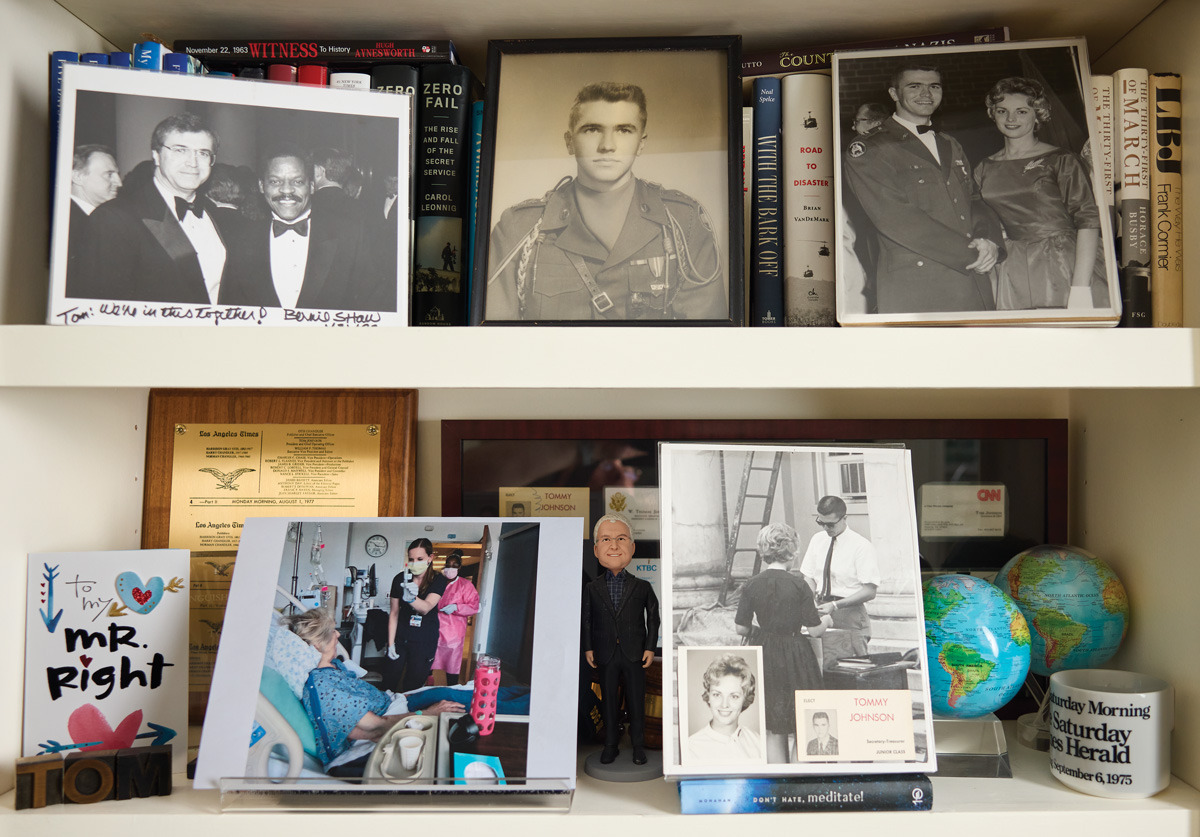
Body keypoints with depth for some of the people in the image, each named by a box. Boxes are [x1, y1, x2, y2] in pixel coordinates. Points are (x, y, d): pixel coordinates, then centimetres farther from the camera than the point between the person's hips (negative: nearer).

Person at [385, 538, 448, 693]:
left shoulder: (439, 580, -9)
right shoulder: (400, 579, -4)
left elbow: (426, 608, -24)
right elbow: (394, 612, 1)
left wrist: (411, 598, -45)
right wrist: (391, 643, -3)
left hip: (425, 641, -2)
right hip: (400, 637, 2)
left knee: (413, 686, 4)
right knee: (389, 681, 3)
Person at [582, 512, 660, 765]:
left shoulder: (642, 587, -4)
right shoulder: (592, 589, -1)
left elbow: (653, 616, 1)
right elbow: (587, 619, 6)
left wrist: (650, 647, -2)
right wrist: (588, 648, 3)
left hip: (634, 654, -1)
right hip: (606, 655, 1)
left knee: (636, 703, 8)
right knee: (608, 702, 11)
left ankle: (638, 745, 24)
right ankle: (610, 745, 25)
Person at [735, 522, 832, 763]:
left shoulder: (752, 585, -5)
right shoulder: (798, 586, -12)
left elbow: (741, 628, -1)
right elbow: (814, 630, -9)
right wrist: (826, 620, 12)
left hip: (763, 656, 3)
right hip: (795, 660, -3)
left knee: (773, 730, 12)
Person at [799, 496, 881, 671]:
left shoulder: (861, 546, -8)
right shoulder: (817, 540, 10)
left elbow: (869, 591, -10)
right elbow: (809, 577, 16)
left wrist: (835, 605, -18)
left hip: (849, 615, -5)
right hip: (822, 611, 5)